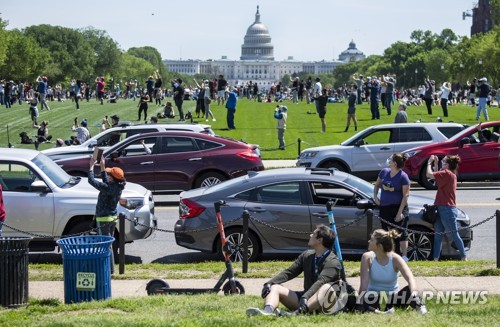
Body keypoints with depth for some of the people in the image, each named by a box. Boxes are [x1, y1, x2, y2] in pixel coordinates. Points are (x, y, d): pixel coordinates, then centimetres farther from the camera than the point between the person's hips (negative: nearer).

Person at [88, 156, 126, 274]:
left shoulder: (108, 188, -23)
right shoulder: (118, 187, 1)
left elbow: (91, 180, -21)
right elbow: (106, 182, 21)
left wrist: (92, 166, -9)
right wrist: (102, 167, 21)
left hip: (104, 219, -9)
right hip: (113, 217, 9)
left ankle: (110, 269, -2)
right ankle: (110, 267, 24)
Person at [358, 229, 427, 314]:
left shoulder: (395, 259, -13)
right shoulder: (367, 257, -11)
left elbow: (410, 278, -28)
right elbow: (363, 284, -17)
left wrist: (414, 293, -49)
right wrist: (360, 301, -29)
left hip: (392, 297, 1)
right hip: (374, 298, -1)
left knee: (409, 289, -30)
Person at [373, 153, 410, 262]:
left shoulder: (403, 177, -11)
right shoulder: (384, 172, 5)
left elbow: (406, 195, -12)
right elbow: (377, 185, 23)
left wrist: (400, 212, -18)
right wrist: (375, 196, 6)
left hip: (398, 207, -6)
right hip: (384, 207, 6)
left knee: (401, 232, -5)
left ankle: (404, 256, -2)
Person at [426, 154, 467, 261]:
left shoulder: (447, 173, -17)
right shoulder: (449, 174, 12)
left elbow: (429, 174, -21)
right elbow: (437, 176, 25)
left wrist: (429, 163, -5)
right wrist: (435, 164, 17)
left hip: (447, 210, -10)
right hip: (441, 209, 10)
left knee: (454, 235, -2)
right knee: (438, 235, 8)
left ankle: (464, 257, 5)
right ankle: (435, 259, 9)